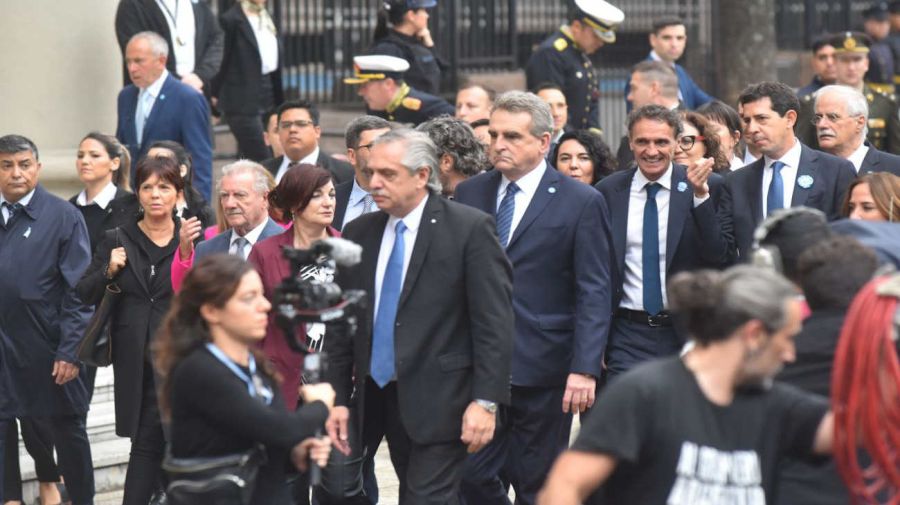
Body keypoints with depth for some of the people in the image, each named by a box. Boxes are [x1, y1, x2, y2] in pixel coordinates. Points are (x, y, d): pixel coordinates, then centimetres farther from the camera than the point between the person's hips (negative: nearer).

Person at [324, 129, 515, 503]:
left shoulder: (470, 229, -6)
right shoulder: (359, 232, 10)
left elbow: (493, 322, -10)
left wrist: (486, 401, -16)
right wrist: (338, 398, 8)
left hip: (441, 401, -5)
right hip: (380, 398, 5)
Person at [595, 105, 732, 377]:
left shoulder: (709, 186, -2)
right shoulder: (608, 191, 4)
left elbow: (722, 257, -10)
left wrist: (700, 195, -19)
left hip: (689, 333, -1)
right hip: (629, 337, 1)